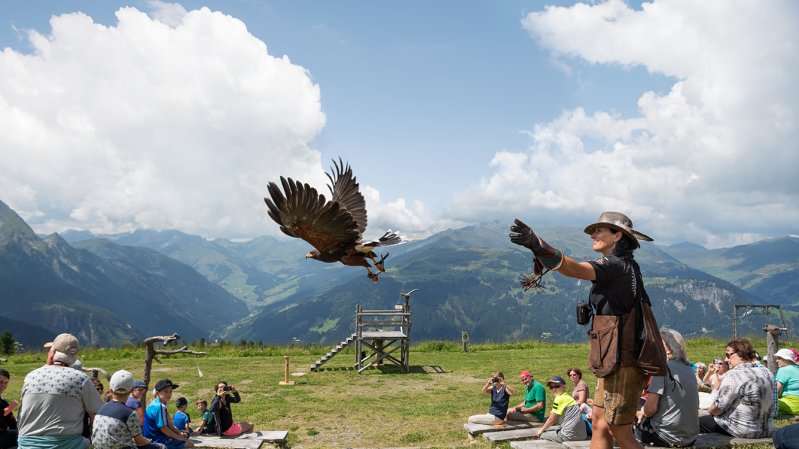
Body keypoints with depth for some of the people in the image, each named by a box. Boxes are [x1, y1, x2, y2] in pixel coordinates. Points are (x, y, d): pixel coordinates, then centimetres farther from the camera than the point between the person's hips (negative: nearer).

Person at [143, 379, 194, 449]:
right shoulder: (159, 407, -20)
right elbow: (163, 428, -22)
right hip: (157, 440, -10)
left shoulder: (155, 404, 11)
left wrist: (180, 433, 1)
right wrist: (178, 437, -12)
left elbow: (169, 425, 12)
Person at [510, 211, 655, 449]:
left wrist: (538, 246, -48)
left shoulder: (616, 265, -17)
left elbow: (574, 269, -35)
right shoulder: (627, 265, 14)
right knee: (598, 421, 14)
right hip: (614, 361, 10)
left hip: (623, 361, -10)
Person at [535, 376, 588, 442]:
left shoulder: (559, 398, -10)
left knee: (542, 435, 4)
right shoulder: (568, 397, 14)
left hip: (570, 436, -9)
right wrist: (544, 428, 20)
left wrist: (542, 430, 10)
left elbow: (551, 419, -4)